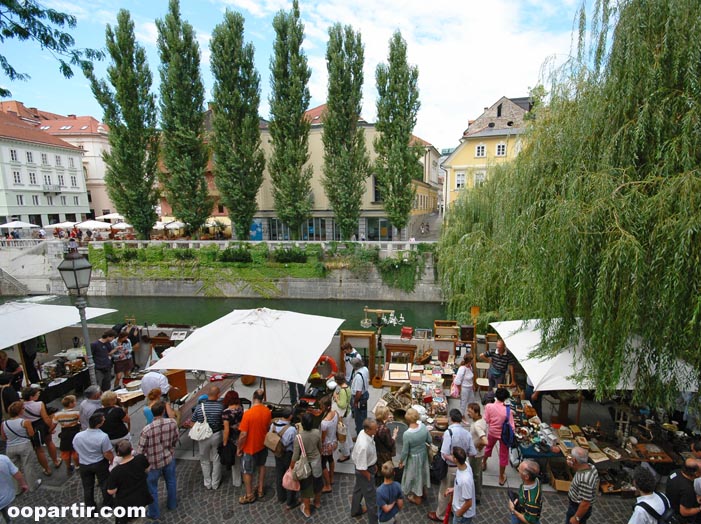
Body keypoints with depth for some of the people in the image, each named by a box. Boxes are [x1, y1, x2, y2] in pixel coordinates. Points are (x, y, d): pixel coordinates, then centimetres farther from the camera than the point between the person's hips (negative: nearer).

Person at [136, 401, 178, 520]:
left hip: (153, 463, -3)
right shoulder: (172, 423, -21)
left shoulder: (147, 430, -30)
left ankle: (154, 513, 39)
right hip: (169, 458, 3)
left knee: (152, 488, 21)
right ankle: (172, 504, 48)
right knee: (171, 482, 27)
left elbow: (140, 449, -17)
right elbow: (175, 440, -4)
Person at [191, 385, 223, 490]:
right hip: (217, 435, 0)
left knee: (205, 460, 21)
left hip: (204, 436, 1)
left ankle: (207, 484, 33)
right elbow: (225, 423, -10)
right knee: (216, 460, 18)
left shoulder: (200, 406, -16)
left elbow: (193, 421, -4)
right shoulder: (221, 407, -19)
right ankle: (215, 483, 31)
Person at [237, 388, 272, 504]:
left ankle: (249, 496, 30)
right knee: (261, 466, 25)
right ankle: (261, 490, 39)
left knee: (247, 472, 15)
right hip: (263, 445, 5)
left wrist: (238, 447, -8)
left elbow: (243, 435, -24)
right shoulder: (267, 411, -12)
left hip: (250, 447, -5)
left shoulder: (248, 413, -28)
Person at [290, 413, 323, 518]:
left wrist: (291, 468, -6)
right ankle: (317, 502, 50)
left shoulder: (298, 437, -30)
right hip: (316, 462, 3)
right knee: (317, 483, 27)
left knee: (306, 486, 19)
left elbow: (295, 456, -22)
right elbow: (320, 447, -1)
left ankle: (307, 510, 37)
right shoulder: (317, 432, -19)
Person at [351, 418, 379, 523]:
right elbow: (361, 468, -30)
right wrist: (370, 477, -13)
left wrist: (374, 464, 12)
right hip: (364, 471, -9)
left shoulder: (363, 432, -16)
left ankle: (355, 510, 56)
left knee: (358, 489, 31)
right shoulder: (364, 446, -42)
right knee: (371, 497, 13)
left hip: (368, 465, 9)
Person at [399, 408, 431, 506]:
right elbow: (430, 441, -5)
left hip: (413, 458, -5)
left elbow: (405, 451, -21)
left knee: (415, 475, 19)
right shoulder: (423, 426, -20)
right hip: (423, 454, 5)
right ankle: (423, 491, 53)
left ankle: (417, 498, 41)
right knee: (422, 472, 28)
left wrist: (401, 461, -3)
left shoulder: (407, 434, -34)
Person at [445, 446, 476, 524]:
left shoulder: (465, 479, -40)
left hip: (464, 514, -7)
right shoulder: (465, 465, -15)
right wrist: (453, 489, 2)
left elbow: (469, 503, -27)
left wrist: (458, 513, -14)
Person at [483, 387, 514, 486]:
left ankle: (483, 463, 53)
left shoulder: (489, 406, -22)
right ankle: (501, 477, 31)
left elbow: (486, 420, -11)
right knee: (503, 455, 17)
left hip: (492, 432, 3)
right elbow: (511, 426, -22)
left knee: (488, 447, 30)